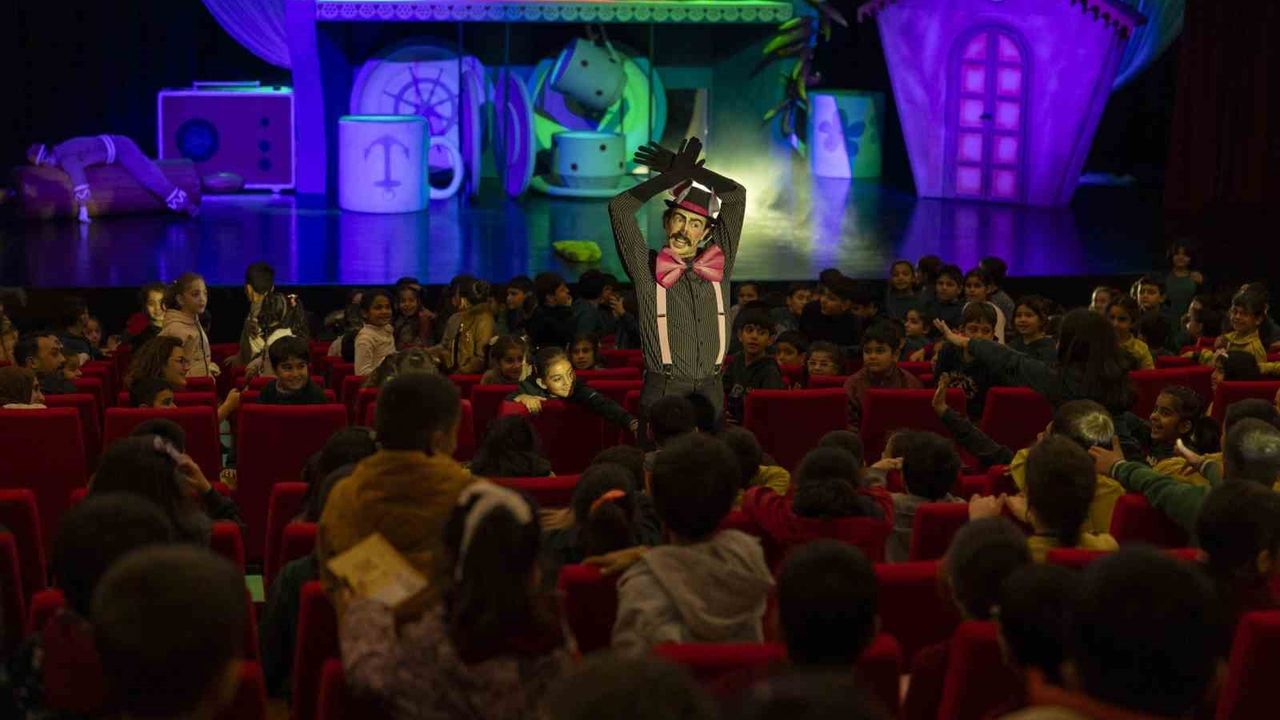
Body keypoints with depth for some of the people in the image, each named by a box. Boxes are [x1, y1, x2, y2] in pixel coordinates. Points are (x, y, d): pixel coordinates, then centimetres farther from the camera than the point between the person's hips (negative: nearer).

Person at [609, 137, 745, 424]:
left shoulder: (718, 266, 10)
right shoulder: (647, 270, 3)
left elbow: (736, 195, 13)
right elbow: (620, 207, -5)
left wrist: (689, 171, 12)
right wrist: (674, 175, 1)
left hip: (711, 391, 3)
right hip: (664, 391, -3)